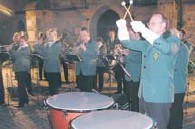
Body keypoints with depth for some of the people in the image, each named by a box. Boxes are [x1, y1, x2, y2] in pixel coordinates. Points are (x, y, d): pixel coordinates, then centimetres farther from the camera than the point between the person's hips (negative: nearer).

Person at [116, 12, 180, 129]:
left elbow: (167, 48, -28)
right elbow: (128, 43, 16)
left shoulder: (173, 40, -5)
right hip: (144, 94, 7)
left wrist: (143, 29, -32)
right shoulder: (148, 43, 16)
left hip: (160, 96, -7)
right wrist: (122, 28, -3)